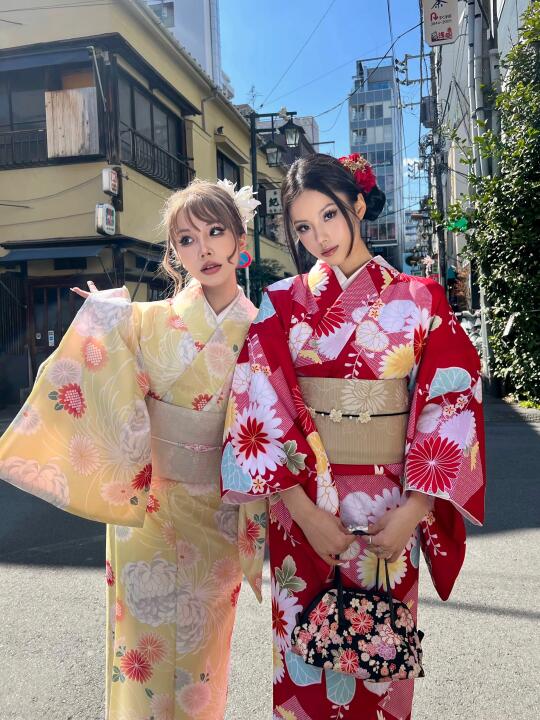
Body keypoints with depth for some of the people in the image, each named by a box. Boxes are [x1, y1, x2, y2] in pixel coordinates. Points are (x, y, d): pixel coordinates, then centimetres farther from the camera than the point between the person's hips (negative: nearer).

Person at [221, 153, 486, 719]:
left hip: (389, 509, 0)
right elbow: (260, 409, -6)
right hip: (303, 503, 0)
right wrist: (304, 509, -14)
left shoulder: (419, 299, 1)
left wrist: (415, 509, -13)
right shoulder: (281, 303, 1)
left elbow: (450, 404, -4)